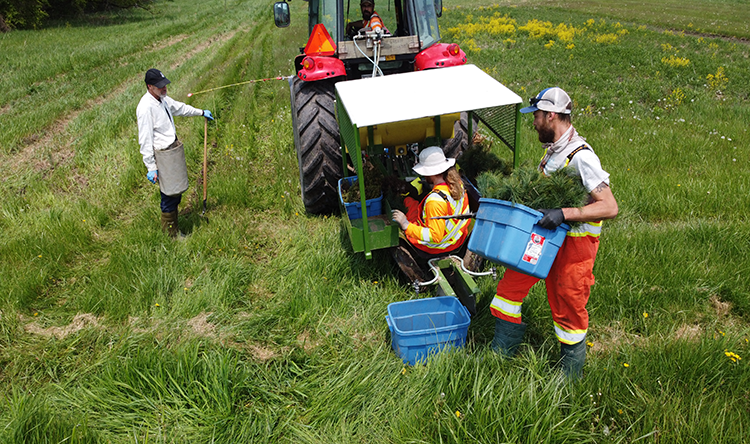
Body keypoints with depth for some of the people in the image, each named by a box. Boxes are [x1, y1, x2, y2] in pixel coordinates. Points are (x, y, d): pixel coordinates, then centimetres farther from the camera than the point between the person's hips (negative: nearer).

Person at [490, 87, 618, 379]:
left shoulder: (581, 156, -23)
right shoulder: (552, 149, 5)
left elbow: (610, 207, -27)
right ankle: (501, 353, 27)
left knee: (568, 308, 6)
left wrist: (563, 213, -34)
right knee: (510, 285, 10)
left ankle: (570, 377, 28)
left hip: (575, 245, -8)